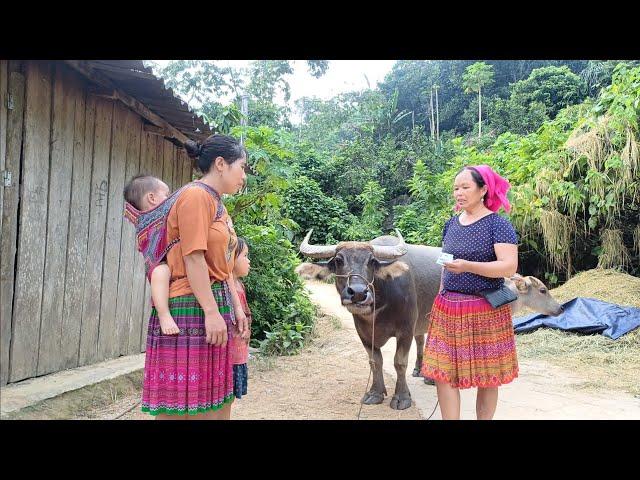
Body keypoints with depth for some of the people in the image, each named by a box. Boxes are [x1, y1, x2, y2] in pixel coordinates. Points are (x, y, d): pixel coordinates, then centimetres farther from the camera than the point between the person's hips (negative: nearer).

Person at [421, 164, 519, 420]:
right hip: (447, 309, 5)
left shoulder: (498, 225, -7)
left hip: (485, 310, -5)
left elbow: (510, 266, -17)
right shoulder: (451, 224, 11)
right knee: (442, 372, 0)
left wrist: (468, 267, -27)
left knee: (486, 377, 6)